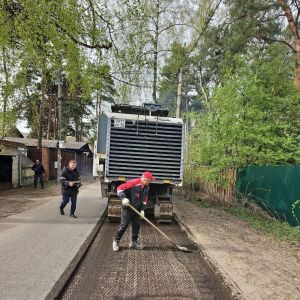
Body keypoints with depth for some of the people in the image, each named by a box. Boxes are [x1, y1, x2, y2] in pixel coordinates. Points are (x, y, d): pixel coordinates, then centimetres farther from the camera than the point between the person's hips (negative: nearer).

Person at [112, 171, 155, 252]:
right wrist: (123, 198, -27)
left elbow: (144, 199, 13)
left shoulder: (146, 187, 3)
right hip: (127, 209, -7)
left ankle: (134, 242, 26)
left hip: (137, 210, 7)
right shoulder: (133, 183, -22)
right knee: (124, 225, -4)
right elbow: (120, 188, -18)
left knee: (137, 225, 9)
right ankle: (116, 242, 15)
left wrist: (142, 209, 3)